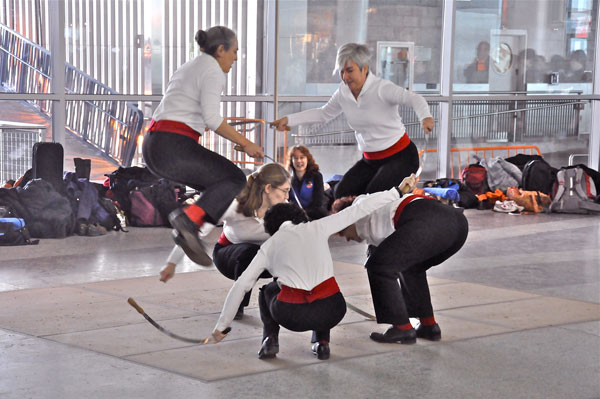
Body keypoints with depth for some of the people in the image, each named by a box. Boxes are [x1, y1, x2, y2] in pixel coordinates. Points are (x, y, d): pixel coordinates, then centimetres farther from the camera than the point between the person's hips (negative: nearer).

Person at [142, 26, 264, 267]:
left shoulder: (188, 67, 24)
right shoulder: (213, 71, -4)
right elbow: (211, 118, -15)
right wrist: (245, 143, -9)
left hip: (153, 146, 9)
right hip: (174, 147, -9)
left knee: (218, 188, 18)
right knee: (235, 179, -2)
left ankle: (187, 231, 2)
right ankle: (188, 218, -17)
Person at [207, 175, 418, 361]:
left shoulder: (269, 245, 16)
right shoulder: (317, 228, 16)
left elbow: (240, 286, 14)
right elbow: (359, 209, 17)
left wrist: (221, 326, 21)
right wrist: (397, 190, 26)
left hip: (292, 316, 0)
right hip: (331, 312, 1)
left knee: (268, 291, 34)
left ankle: (270, 338, 13)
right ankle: (322, 341, 16)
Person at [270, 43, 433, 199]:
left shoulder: (381, 88, -19)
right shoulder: (343, 92, 1)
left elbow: (414, 99, -31)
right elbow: (324, 114, 16)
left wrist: (425, 117, -54)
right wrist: (289, 119, 9)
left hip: (400, 157, -6)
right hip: (370, 160, 7)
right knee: (342, 192, -11)